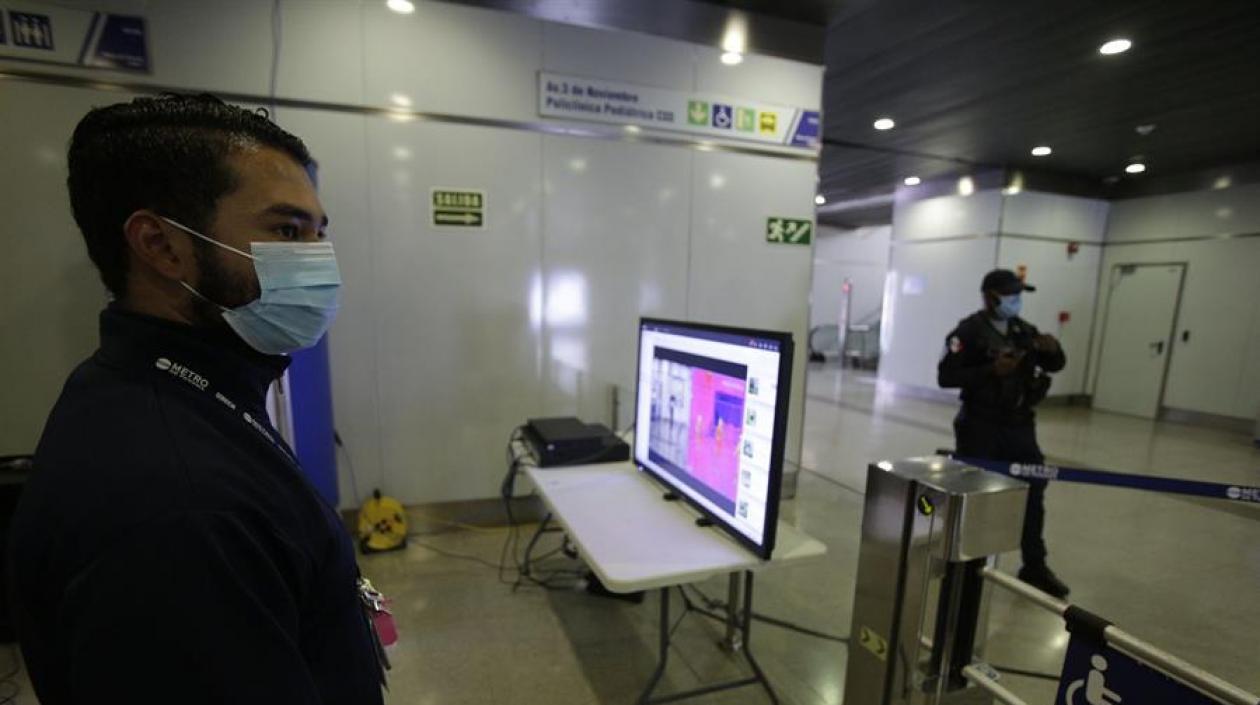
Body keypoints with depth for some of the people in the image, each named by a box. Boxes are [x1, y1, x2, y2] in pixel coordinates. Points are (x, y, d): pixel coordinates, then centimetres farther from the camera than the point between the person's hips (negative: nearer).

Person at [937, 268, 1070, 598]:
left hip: (1020, 426, 6)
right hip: (980, 426, -6)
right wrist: (991, 370, -26)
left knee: (1032, 492, 12)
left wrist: (1052, 349, -7)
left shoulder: (1025, 330, 9)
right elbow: (945, 376, -17)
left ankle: (1035, 567, 28)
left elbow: (1054, 366, 15)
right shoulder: (969, 330, -11)